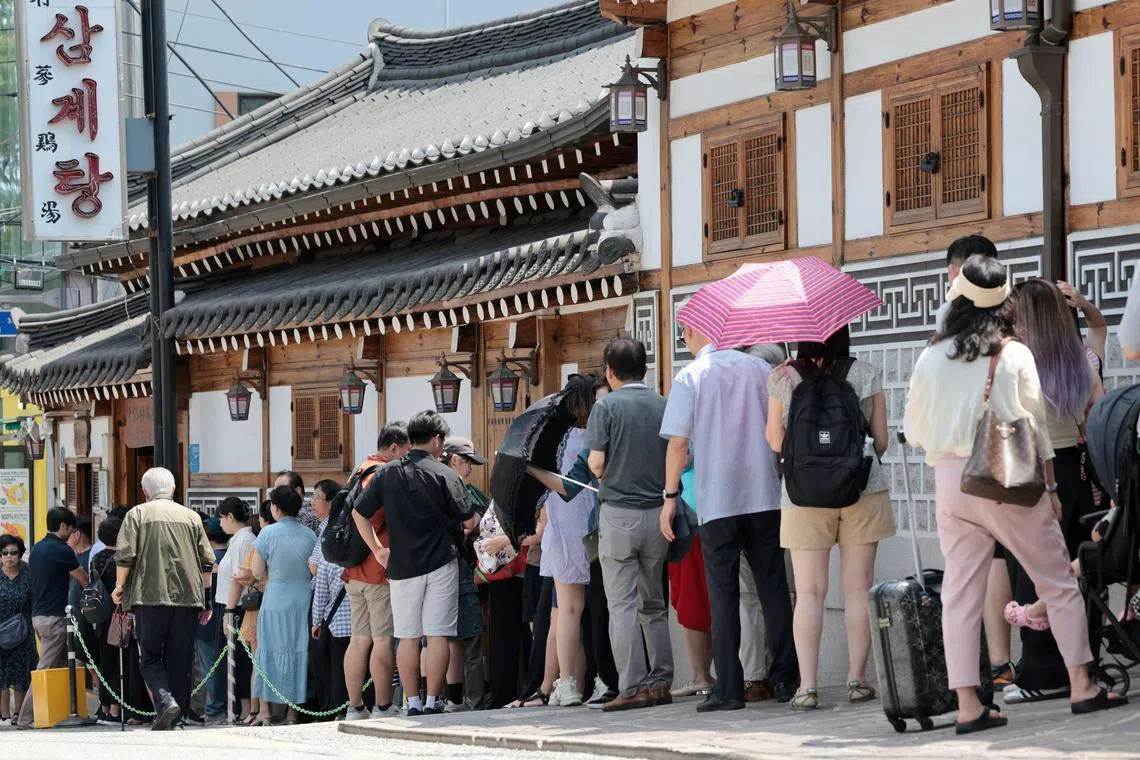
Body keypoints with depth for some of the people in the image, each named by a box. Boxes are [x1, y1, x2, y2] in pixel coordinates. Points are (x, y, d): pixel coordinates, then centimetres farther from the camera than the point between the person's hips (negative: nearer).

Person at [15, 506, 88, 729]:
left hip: (38, 615, 9)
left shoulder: (37, 548, 13)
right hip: (53, 617, -9)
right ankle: (26, 718, -6)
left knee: (62, 665, 12)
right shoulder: (61, 550, -14)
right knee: (46, 669, -6)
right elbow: (84, 580, -7)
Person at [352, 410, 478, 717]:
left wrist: (377, 549, 11)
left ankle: (413, 703, 8)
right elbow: (469, 521, -5)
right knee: (437, 634, -2)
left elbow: (359, 513, 6)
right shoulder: (443, 474, -6)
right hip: (441, 563, -3)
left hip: (402, 566, 3)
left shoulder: (387, 473, 5)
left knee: (408, 637, 8)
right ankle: (432, 702, -4)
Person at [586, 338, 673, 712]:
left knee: (622, 605, -2)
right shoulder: (664, 406, 5)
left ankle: (632, 687, -6)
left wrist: (610, 476, 9)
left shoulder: (607, 406, -6)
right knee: (654, 603, 15)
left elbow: (596, 464, -12)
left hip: (619, 512, -4)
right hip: (658, 512, 4)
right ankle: (660, 682, 14)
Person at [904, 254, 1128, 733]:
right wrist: (1050, 486, 7)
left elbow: (914, 429, 8)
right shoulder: (1015, 355, -4)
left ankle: (967, 706, -2)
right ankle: (1082, 686, 9)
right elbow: (1036, 427, -2)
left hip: (951, 480, 2)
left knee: (960, 594, 4)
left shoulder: (932, 357, 2)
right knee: (1059, 584, 10)